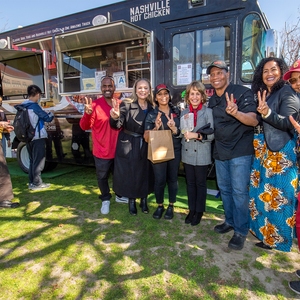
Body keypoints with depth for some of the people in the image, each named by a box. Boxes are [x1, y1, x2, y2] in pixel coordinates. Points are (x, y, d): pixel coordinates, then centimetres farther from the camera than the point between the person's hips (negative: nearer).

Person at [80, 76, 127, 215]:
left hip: (118, 150, 4)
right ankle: (105, 200, 34)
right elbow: (84, 126, -19)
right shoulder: (95, 105, -12)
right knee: (102, 177, 12)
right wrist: (87, 114, -37)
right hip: (102, 151, -3)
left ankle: (120, 195, 44)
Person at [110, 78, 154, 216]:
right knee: (129, 174, 7)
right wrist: (115, 117, -40)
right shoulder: (127, 104, -9)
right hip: (128, 146, -3)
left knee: (145, 173, 12)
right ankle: (131, 201, 29)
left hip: (145, 146, 4)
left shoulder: (152, 107, 3)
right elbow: (117, 125, -21)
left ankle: (144, 200, 34)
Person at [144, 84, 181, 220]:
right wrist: (156, 127, -22)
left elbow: (183, 131, 6)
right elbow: (146, 138, -4)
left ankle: (171, 206, 26)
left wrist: (175, 129, -16)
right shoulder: (151, 115, -1)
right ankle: (160, 206, 21)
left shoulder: (177, 112, 5)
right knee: (159, 180, -2)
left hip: (175, 151, 2)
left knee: (172, 178, 10)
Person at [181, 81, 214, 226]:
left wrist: (197, 135, -22)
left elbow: (212, 135, -12)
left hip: (202, 155, -4)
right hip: (187, 154, 4)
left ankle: (199, 211, 26)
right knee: (190, 183, 14)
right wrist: (183, 133, -9)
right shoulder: (184, 112, 7)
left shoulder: (208, 112, -7)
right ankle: (191, 209, 30)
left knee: (200, 183, 10)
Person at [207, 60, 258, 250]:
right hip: (220, 152, 7)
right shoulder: (212, 100, 11)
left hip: (240, 151, -7)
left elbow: (254, 121, -21)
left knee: (239, 191, -2)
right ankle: (230, 221, 33)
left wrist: (236, 112, -40)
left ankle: (241, 231, 13)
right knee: (224, 189, 15)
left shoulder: (242, 92, -10)